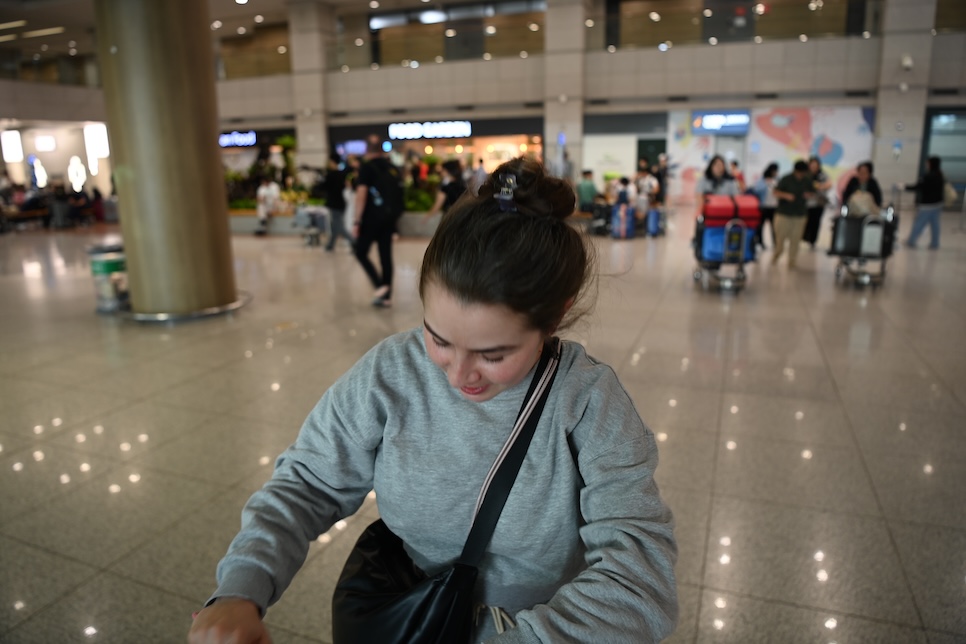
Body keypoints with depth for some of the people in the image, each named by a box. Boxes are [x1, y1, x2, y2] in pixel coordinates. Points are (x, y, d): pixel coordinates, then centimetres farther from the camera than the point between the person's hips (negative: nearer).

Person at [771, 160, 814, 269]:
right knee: (780, 237, 0)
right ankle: (777, 254, 27)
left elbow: (811, 192, 18)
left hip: (799, 215, 3)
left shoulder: (807, 181, 5)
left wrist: (808, 194, -6)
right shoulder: (786, 179, -6)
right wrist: (786, 195, -26)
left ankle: (792, 261, 10)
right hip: (784, 213, -2)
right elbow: (776, 192, -7)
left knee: (795, 239, 1)